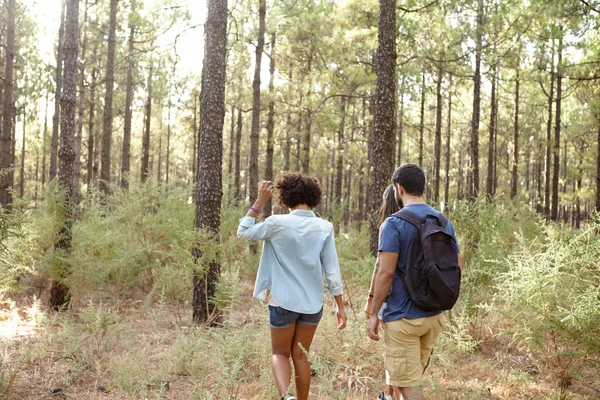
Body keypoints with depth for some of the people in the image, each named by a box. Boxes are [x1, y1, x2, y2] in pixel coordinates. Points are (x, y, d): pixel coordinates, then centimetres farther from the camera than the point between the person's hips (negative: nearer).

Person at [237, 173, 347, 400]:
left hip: (284, 301, -2)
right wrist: (340, 306, 3)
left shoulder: (278, 223, -11)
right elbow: (332, 271, -4)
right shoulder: (324, 228, -5)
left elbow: (243, 232, 5)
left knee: (279, 353, 13)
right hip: (312, 303, 3)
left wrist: (260, 201, 5)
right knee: (300, 355, 17)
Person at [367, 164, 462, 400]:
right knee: (412, 377, 22)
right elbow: (457, 267, 9)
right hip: (434, 314, 7)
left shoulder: (394, 224, -14)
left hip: (403, 316, -7)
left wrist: (373, 314, -11)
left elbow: (386, 272, -19)